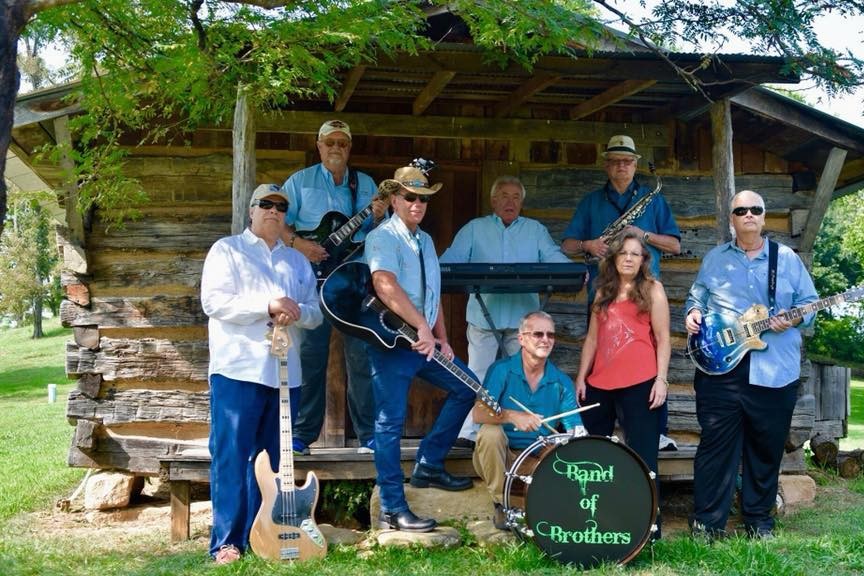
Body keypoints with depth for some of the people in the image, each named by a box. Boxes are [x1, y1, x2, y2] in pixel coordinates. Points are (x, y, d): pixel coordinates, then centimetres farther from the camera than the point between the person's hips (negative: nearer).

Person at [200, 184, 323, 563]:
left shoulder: (298, 261, 19)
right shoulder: (227, 249, 4)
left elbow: (316, 312, 13)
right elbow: (213, 301, -10)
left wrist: (296, 313, -11)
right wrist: (268, 305, -17)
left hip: (285, 373, 5)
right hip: (237, 369, -5)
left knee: (272, 460, 9)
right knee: (231, 458, -6)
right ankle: (227, 542, -2)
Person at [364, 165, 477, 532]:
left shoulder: (425, 241, 17)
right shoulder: (383, 237, -10)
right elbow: (384, 285, -26)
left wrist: (442, 340, 8)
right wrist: (422, 327, -30)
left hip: (425, 341, 9)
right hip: (391, 340, -9)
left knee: (466, 388, 11)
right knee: (391, 421, -5)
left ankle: (429, 466, 18)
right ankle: (393, 510, 0)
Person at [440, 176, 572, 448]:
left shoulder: (536, 230, 13)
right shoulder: (474, 229, 10)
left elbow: (555, 257, 1)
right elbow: (450, 259, 1)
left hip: (522, 317, 1)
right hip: (483, 315, -1)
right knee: (477, 377, -2)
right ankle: (468, 433, 1)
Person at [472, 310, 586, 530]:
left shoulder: (561, 382, 0)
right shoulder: (502, 370, -11)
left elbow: (575, 427, -5)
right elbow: (478, 414, -24)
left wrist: (579, 433, -28)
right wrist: (512, 416, -41)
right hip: (499, 456, -2)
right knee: (490, 432, -33)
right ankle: (501, 504, -11)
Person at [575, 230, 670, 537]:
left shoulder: (652, 289, 3)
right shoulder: (604, 292, 17)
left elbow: (663, 339, -2)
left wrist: (661, 379, -11)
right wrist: (582, 376, 12)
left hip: (639, 384, -6)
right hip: (600, 384, 6)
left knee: (642, 455, -3)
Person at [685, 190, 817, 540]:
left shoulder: (788, 258, 10)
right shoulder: (714, 259, 13)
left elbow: (810, 302, 9)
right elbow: (697, 297, 17)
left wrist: (795, 319, -11)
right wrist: (694, 312, -5)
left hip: (775, 372, 0)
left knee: (766, 448, 7)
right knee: (716, 445, -2)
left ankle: (759, 519, 21)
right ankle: (707, 521, 6)